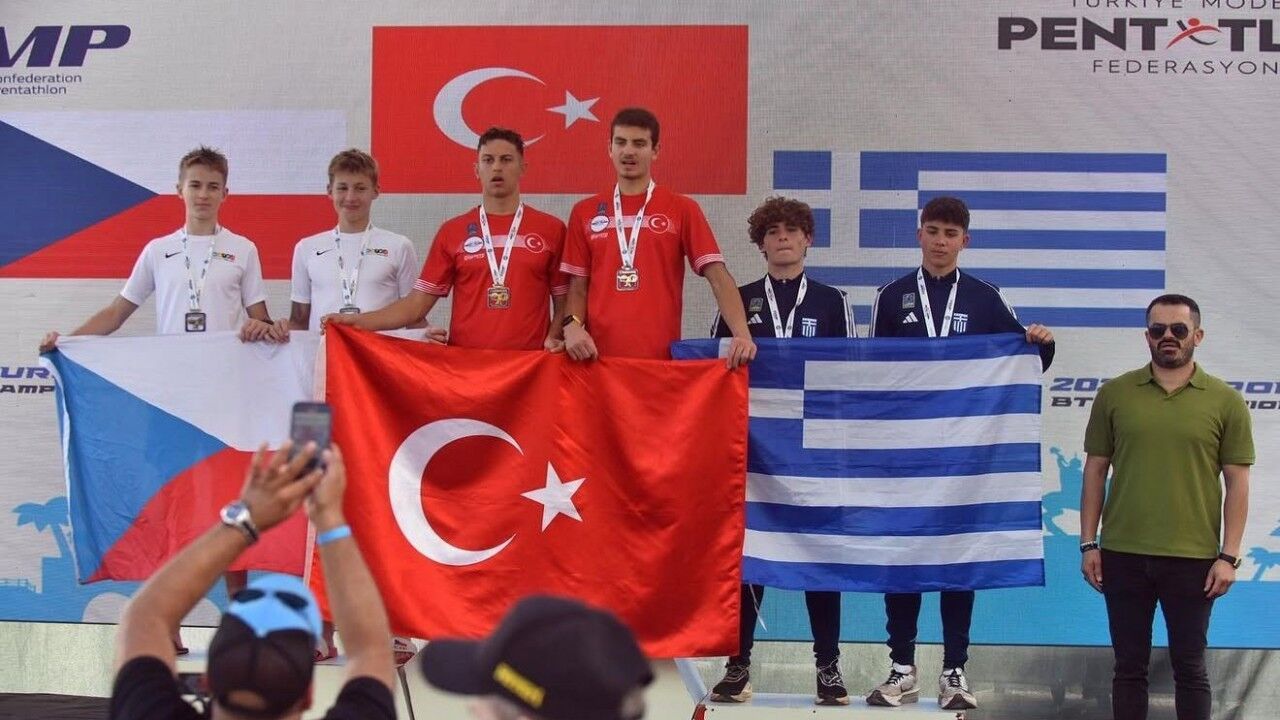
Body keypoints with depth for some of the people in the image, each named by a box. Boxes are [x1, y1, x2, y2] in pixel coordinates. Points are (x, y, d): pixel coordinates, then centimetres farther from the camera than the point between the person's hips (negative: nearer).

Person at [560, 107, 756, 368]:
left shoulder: (682, 210, 3)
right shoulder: (584, 213, 10)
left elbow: (718, 277, -3)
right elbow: (578, 287, 12)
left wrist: (742, 335, -17)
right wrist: (572, 326, -9)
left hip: (662, 357, -2)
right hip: (598, 356, 2)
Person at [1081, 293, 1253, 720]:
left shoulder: (1225, 402, 1)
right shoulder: (1115, 394, 4)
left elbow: (1237, 483, 1)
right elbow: (1095, 471, 8)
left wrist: (1229, 556, -5)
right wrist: (1088, 544, 3)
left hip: (1193, 558, -1)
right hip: (1123, 556, 1)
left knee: (1189, 668, 7)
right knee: (1130, 666, 9)